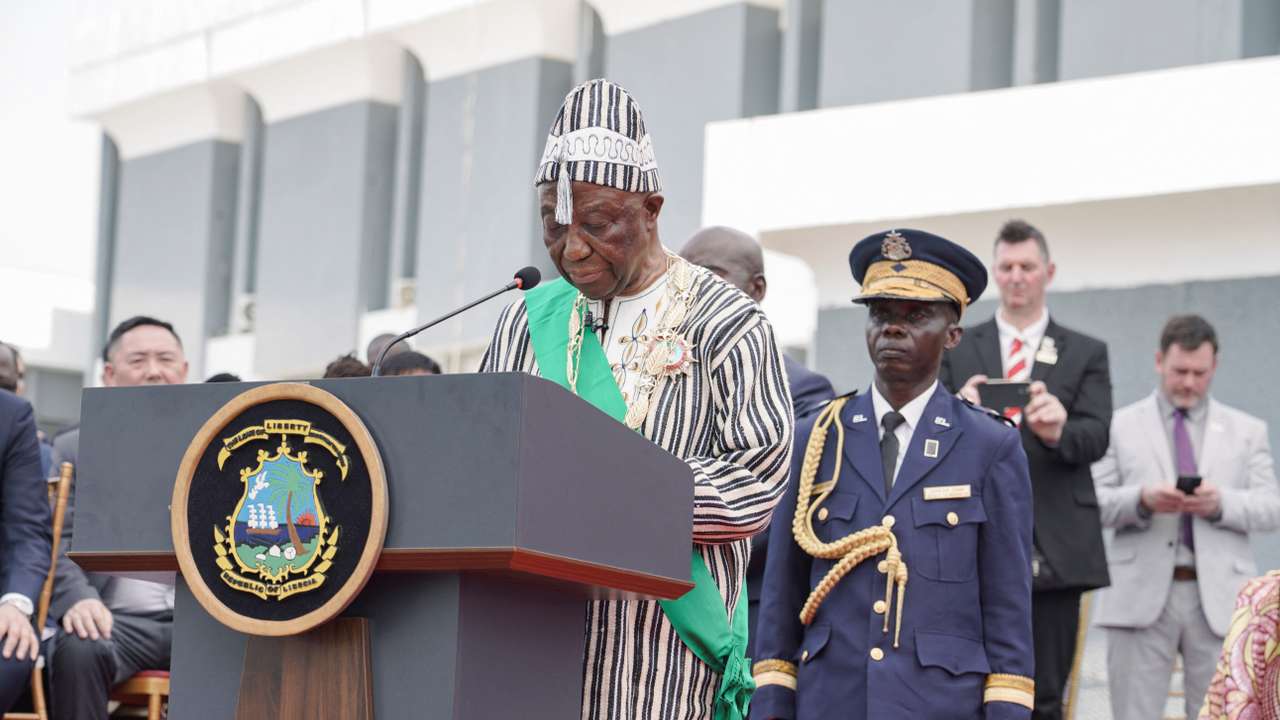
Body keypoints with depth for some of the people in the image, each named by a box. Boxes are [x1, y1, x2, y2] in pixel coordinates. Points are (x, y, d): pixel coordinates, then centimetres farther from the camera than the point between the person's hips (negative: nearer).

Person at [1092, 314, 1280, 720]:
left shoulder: (1247, 431, 15)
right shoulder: (1120, 426, 10)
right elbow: (1093, 502, 1)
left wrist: (1221, 503, -14)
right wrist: (1142, 500, -18)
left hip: (1218, 598, 1)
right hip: (1142, 595, -1)